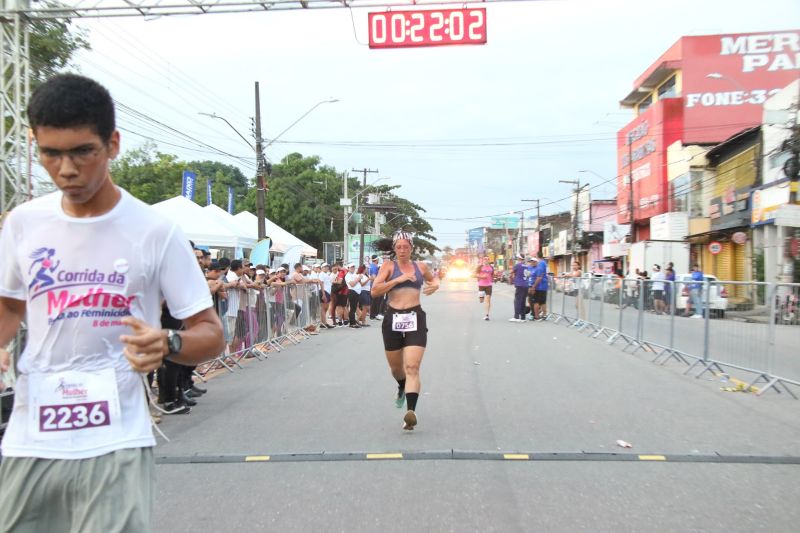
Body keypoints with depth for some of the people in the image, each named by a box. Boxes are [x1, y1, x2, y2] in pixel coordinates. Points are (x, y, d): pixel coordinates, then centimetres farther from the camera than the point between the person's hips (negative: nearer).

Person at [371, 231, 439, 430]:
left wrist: (435, 285, 6)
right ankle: (402, 388, 52)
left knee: (412, 367, -14)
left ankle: (411, 411, -22)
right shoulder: (388, 266, 1)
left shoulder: (420, 266, 9)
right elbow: (374, 291, -10)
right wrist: (398, 279, -18)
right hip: (393, 319, 1)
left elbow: (433, 279, 30)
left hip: (415, 319, 0)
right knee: (396, 367, 18)